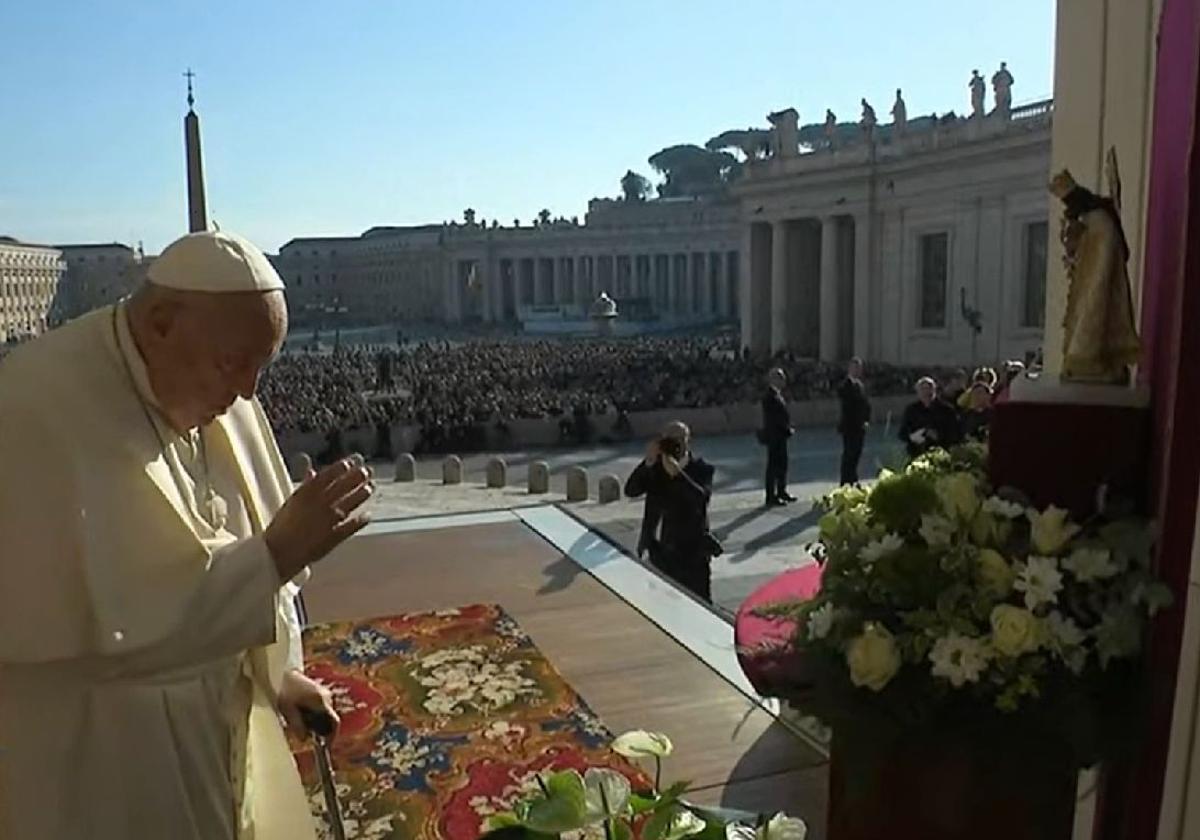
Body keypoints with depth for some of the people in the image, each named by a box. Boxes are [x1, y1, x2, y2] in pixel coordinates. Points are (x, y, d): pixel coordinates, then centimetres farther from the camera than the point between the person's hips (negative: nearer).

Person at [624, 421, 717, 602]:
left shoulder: (702, 468, -6)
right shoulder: (656, 467, 4)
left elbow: (701, 497, -24)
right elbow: (630, 490, -9)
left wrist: (677, 473, -33)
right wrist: (648, 463, -19)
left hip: (692, 551, -4)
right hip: (660, 552, 4)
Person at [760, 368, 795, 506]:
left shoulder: (777, 395, 13)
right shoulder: (770, 397, -17)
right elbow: (774, 418, -21)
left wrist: (787, 428, 7)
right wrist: (787, 429, -15)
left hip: (780, 435, 10)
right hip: (773, 435, -10)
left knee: (782, 464, 17)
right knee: (773, 465, -4)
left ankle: (782, 491, 28)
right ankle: (771, 497, 2)